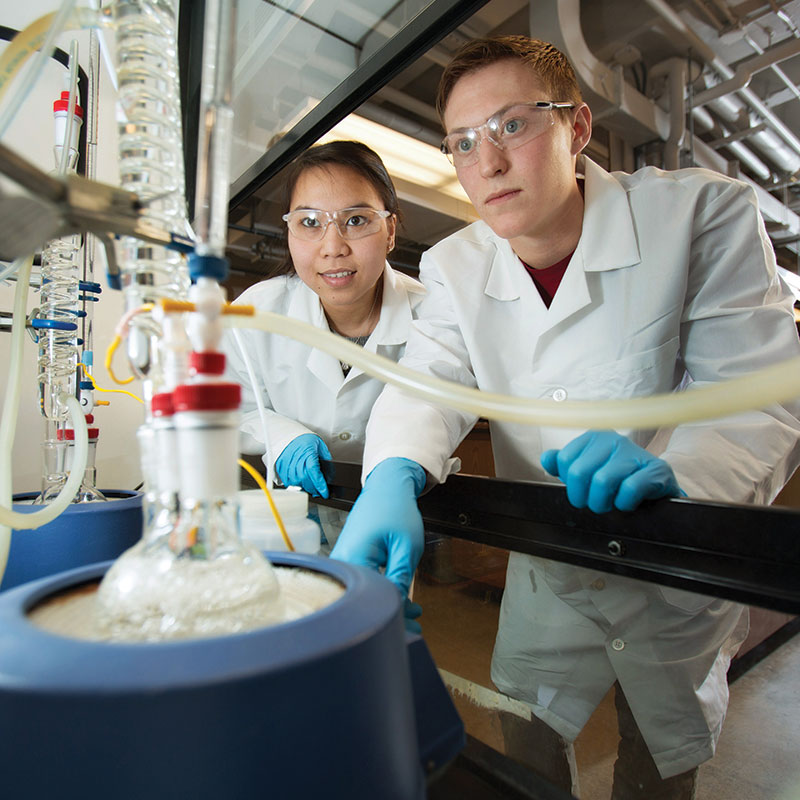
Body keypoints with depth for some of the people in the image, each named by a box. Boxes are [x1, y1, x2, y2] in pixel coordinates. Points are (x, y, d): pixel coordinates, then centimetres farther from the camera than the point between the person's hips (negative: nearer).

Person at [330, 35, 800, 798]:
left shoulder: (703, 211, -16)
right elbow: (426, 384, -16)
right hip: (547, 577, 3)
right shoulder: (451, 265, -5)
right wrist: (393, 479, -37)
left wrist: (667, 463, -42)